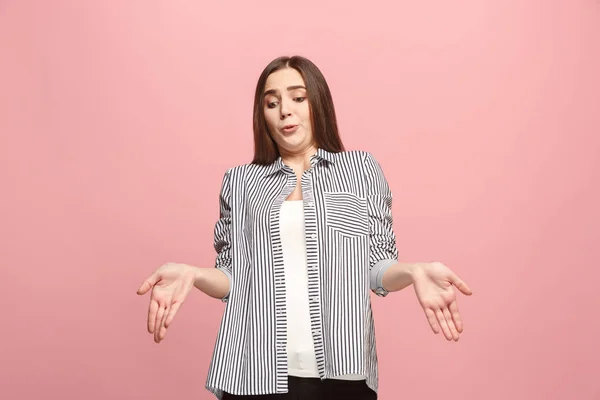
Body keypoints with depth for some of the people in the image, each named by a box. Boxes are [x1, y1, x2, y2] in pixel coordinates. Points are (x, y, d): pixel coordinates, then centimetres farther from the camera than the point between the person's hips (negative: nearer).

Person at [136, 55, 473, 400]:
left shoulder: (361, 168, 5)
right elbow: (234, 278, 6)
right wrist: (192, 274, -13)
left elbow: (377, 268, 3)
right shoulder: (240, 181, 8)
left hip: (341, 370, 0)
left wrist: (413, 271, -17)